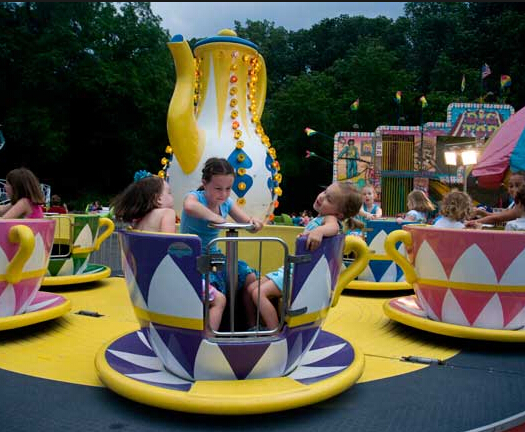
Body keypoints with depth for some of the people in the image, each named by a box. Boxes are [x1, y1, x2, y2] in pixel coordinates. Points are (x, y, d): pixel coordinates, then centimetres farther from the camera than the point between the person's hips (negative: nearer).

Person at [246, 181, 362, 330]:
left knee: (259, 293, -21)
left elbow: (333, 227, -36)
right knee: (251, 289, 7)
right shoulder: (317, 220, 16)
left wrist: (319, 231, -52)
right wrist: (304, 235, 12)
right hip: (290, 268, 9)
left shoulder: (331, 219, -10)